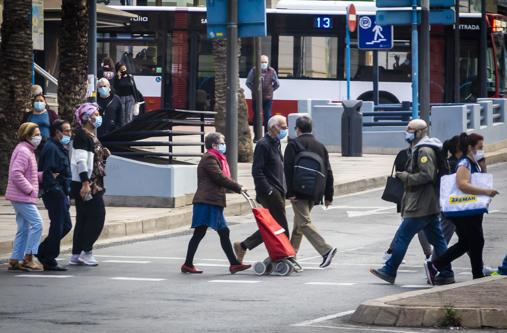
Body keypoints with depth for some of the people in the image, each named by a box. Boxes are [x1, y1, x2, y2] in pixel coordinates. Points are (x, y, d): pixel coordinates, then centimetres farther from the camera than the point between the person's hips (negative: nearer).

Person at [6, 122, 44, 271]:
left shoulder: (28, 151, 18)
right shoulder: (23, 151, -15)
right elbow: (16, 174, -24)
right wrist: (30, 189, -20)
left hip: (23, 197, 11)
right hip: (22, 196, -11)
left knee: (24, 228, 11)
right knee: (37, 224, -13)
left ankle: (15, 260, 13)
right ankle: (28, 258, -10)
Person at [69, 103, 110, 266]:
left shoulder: (90, 136, 17)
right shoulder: (82, 135, -13)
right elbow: (80, 161, -21)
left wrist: (103, 155, 7)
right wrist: (85, 183, -26)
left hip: (92, 183, 10)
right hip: (85, 184, -10)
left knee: (83, 219, 10)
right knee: (97, 216, -9)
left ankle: (76, 255, 13)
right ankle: (86, 252, -5)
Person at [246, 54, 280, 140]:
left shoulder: (272, 71, 1)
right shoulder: (254, 71, -2)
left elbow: (277, 84, 14)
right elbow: (248, 82, 10)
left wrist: (270, 90, 7)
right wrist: (254, 89, 4)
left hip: (268, 98, 0)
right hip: (256, 98, 0)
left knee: (267, 117, -3)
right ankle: (257, 136, 12)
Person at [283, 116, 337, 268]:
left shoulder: (293, 144, -6)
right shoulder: (320, 146, 13)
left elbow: (288, 169, -14)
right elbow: (328, 172, 13)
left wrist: (290, 192, -15)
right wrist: (328, 195, 15)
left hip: (299, 191, -7)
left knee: (304, 222, -9)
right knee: (299, 221, 19)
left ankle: (326, 249, -22)